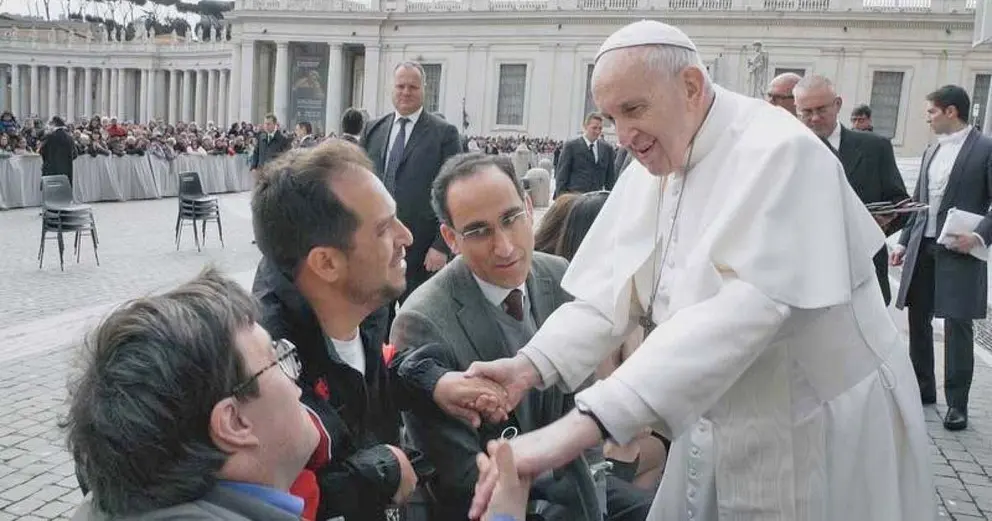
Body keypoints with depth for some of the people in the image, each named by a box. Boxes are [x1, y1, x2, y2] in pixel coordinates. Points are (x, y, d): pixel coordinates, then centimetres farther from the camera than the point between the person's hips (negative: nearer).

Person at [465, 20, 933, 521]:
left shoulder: (779, 153, -22)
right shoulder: (652, 170, 2)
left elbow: (735, 316, -34)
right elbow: (612, 290, -3)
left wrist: (581, 424, -41)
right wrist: (532, 365, -21)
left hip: (820, 433, -6)